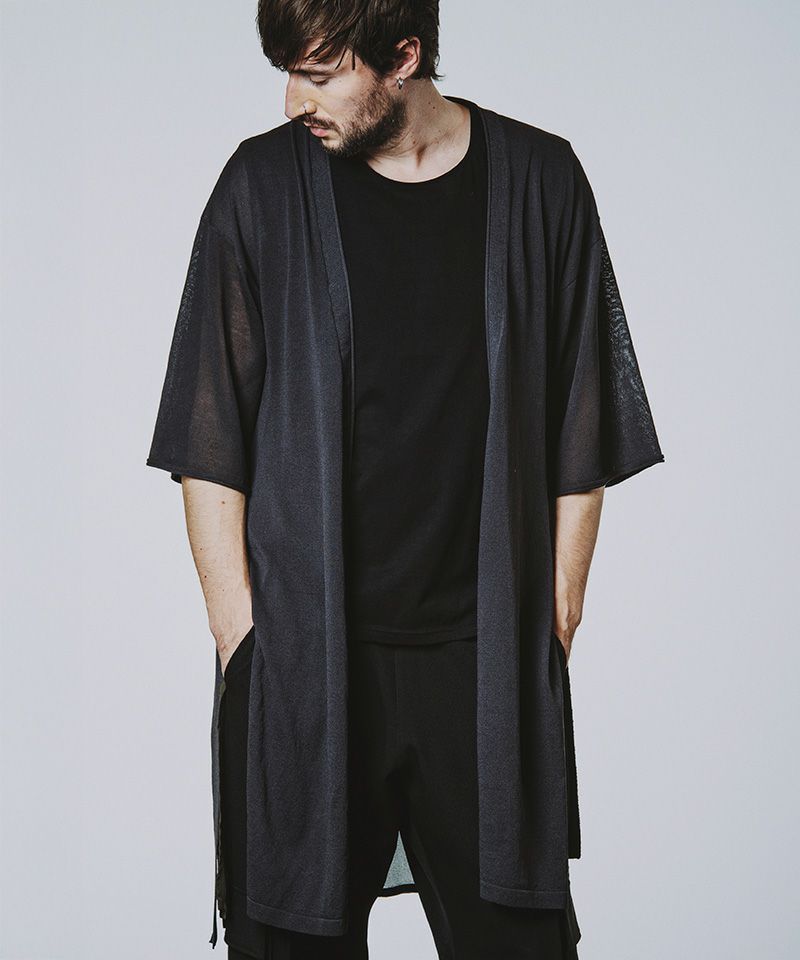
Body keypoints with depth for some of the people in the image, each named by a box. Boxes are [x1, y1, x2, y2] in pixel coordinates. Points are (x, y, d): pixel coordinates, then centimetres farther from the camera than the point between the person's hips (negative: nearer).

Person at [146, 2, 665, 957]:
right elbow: (208, 446, 2)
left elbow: (579, 446, 6)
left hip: (489, 662, 1)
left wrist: (552, 630, 2)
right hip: (301, 657, 0)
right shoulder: (265, 186, 1)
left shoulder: (540, 182, 2)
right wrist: (241, 642, -3)